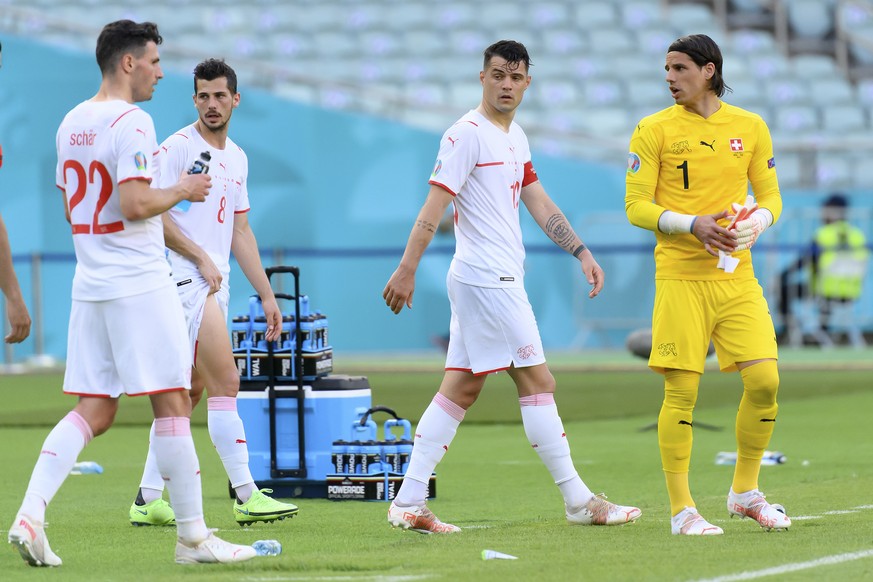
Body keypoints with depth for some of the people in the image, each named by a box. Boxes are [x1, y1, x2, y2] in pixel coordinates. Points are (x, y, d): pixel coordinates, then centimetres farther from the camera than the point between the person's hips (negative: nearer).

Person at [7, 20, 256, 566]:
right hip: (140, 285, -8)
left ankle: (30, 515, -7)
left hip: (90, 286, 8)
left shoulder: (72, 123, 14)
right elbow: (136, 204, -22)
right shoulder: (131, 122, -13)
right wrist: (180, 191, -5)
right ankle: (193, 536, 2)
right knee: (172, 403, -1)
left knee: (93, 412, 8)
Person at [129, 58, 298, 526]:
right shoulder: (177, 148, -7)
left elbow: (240, 232, 21)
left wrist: (266, 294, 16)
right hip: (186, 281, -8)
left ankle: (148, 500, 12)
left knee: (189, 392, 8)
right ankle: (246, 496, -11)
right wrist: (201, 258, -14)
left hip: (213, 288, 8)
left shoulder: (236, 157, 17)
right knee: (225, 384, -12)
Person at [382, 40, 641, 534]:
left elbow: (538, 202, 21)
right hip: (487, 280, -9)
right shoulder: (468, 134, -11)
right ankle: (579, 501, -2)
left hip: (501, 280, 9)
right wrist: (406, 270, -19)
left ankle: (409, 503, 6)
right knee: (538, 382, -6)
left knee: (461, 389, 7)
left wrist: (582, 252, 13)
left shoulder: (515, 137, 17)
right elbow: (434, 205, -15)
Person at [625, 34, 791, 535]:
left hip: (737, 274, 3)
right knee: (681, 391, -6)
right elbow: (637, 207, -2)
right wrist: (691, 224, -17)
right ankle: (682, 509, 1)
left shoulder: (751, 127, 10)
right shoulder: (654, 130, 1)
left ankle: (745, 492, 14)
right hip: (680, 277, -3)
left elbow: (771, 196, 15)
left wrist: (757, 221, -9)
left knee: (764, 381, -5)